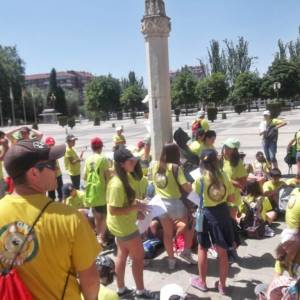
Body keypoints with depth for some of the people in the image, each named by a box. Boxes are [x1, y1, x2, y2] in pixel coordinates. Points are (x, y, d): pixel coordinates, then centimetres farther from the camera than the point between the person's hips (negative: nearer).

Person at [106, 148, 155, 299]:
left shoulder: (122, 179, 4)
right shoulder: (117, 184, -28)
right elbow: (113, 210, -28)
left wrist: (136, 202, 2)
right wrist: (136, 207, -25)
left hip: (122, 225, 10)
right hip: (124, 227, -10)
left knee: (122, 255, 19)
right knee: (138, 257, 6)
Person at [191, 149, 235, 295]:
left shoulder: (200, 178, -11)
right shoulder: (223, 175, -4)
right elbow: (231, 198, 0)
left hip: (206, 213, -2)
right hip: (222, 213, 3)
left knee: (202, 249, 17)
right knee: (222, 252, 13)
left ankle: (202, 282, 30)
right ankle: (222, 285, 27)